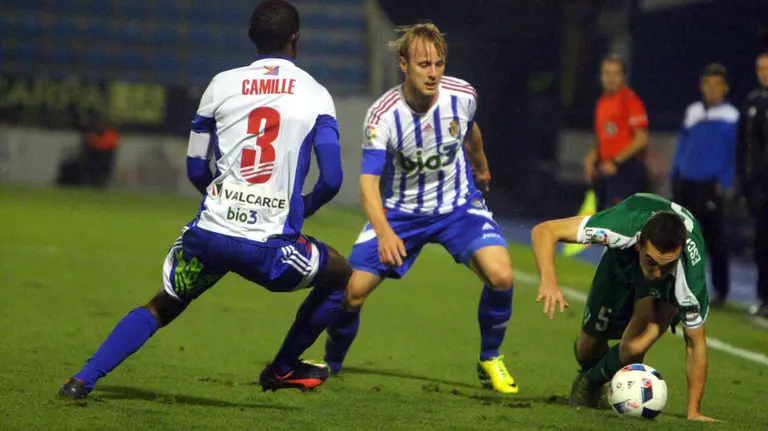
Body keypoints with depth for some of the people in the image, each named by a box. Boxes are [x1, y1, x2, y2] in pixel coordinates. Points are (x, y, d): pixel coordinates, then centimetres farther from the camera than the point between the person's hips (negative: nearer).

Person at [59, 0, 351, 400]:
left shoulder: (221, 85, 8)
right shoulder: (316, 96, 2)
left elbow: (195, 169, 12)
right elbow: (331, 180, -3)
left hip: (209, 233, 3)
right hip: (269, 246, -3)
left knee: (162, 307, 24)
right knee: (342, 277, 25)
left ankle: (83, 380, 11)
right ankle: (282, 369, 31)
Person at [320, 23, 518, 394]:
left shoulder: (462, 96, -15)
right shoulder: (383, 115, -24)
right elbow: (369, 180, -29)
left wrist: (481, 167, 31)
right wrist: (383, 231, -46)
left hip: (458, 206, 1)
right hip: (401, 212, -1)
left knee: (500, 276, -23)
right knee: (351, 291, -8)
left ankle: (490, 362, 2)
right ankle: (330, 365, 22)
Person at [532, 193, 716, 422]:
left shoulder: (690, 276, -43)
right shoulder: (623, 227, -44)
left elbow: (695, 343, -28)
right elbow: (544, 231, -39)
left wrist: (693, 413, -26)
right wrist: (548, 281, -57)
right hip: (623, 256, 2)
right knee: (589, 348, 6)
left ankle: (591, 381, 7)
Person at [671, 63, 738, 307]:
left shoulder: (731, 117, -4)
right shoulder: (692, 112, 10)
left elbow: (735, 156, -5)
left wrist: (723, 183, -12)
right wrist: (674, 177, 11)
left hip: (709, 187, -5)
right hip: (684, 184, 5)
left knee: (714, 240, -2)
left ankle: (720, 290, 8)